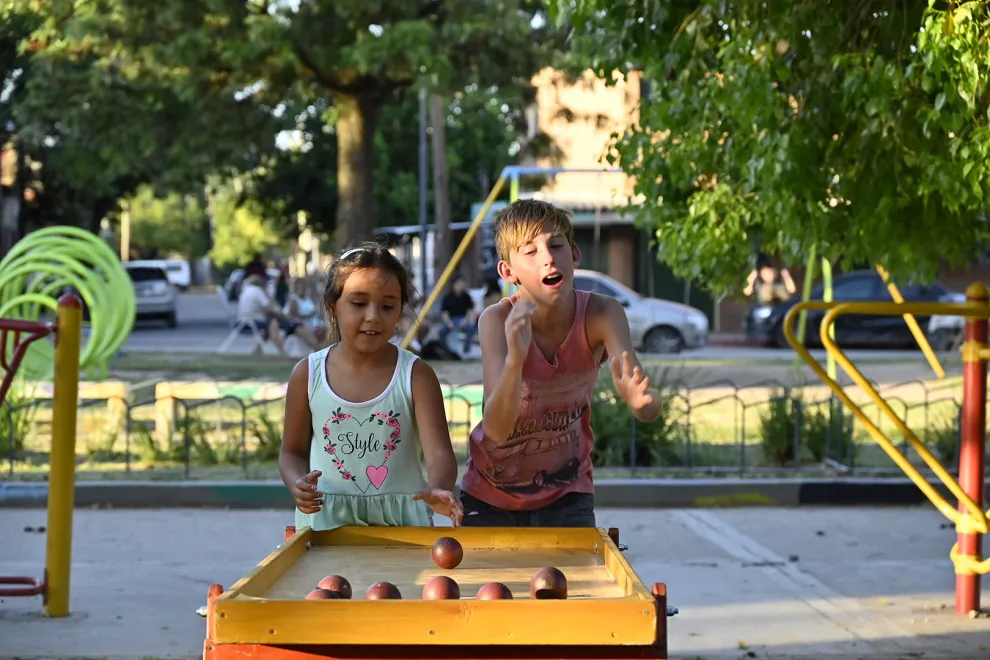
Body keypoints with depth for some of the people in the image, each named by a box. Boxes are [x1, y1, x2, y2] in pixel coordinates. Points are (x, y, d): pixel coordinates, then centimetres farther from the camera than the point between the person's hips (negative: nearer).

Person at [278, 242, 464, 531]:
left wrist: (438, 489, -37)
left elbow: (438, 452, -13)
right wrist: (298, 484, -10)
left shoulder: (416, 376, -3)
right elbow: (293, 452, 13)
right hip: (327, 520, 1)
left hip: (401, 519, -1)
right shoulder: (307, 375, 3)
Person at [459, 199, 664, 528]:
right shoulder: (498, 319, -24)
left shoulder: (601, 314, -19)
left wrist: (639, 400, -56)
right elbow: (497, 431, -35)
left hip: (566, 495, 1)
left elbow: (650, 411, -31)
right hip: (490, 496, -1)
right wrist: (515, 358, -53)